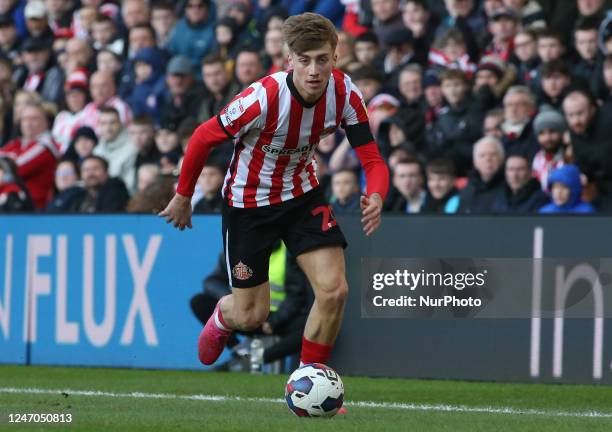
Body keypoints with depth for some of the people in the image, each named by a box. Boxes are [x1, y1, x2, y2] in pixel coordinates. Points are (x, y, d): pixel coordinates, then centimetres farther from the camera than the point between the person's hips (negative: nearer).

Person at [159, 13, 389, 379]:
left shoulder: (344, 93, -20)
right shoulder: (264, 98, -32)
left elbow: (372, 159, -18)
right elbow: (204, 138, -18)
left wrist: (376, 197, -41)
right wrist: (183, 197, -6)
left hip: (302, 194, 3)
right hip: (249, 201, -3)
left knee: (334, 291, -14)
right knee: (251, 316, 3)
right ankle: (222, 317, 44)